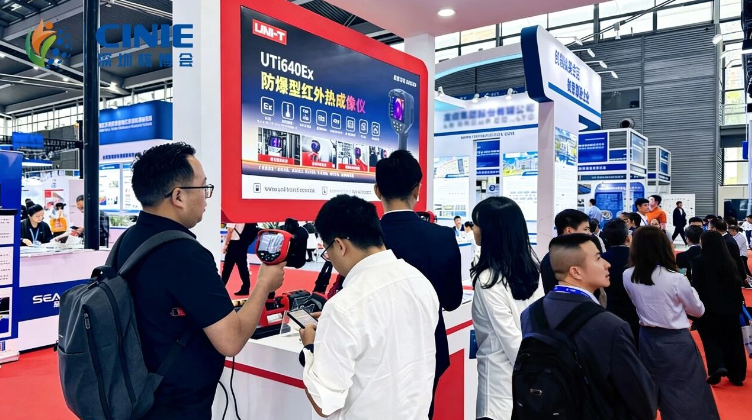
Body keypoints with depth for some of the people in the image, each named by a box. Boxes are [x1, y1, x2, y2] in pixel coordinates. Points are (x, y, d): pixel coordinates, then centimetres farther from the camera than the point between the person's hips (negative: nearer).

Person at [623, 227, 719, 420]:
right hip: (676, 342, -4)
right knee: (690, 397, 10)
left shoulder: (628, 276, -8)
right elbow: (698, 310, -1)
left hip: (648, 339, 4)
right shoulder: (675, 278, -19)